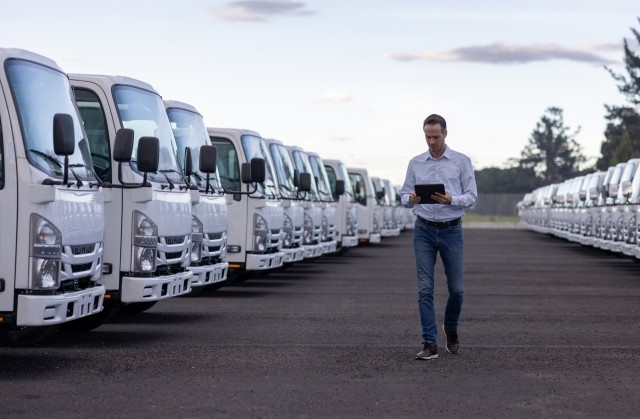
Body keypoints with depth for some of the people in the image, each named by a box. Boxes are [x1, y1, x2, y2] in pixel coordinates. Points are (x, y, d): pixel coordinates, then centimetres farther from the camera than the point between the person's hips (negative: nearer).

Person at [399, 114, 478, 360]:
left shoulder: (462, 161, 0)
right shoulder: (415, 163, 7)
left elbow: (472, 197, -4)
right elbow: (404, 196, 7)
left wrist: (451, 200, -23)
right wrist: (411, 199, -17)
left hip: (451, 231, -1)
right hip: (424, 231, 1)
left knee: (456, 288, 4)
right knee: (425, 289, -3)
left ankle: (451, 329, 32)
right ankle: (430, 344, -2)